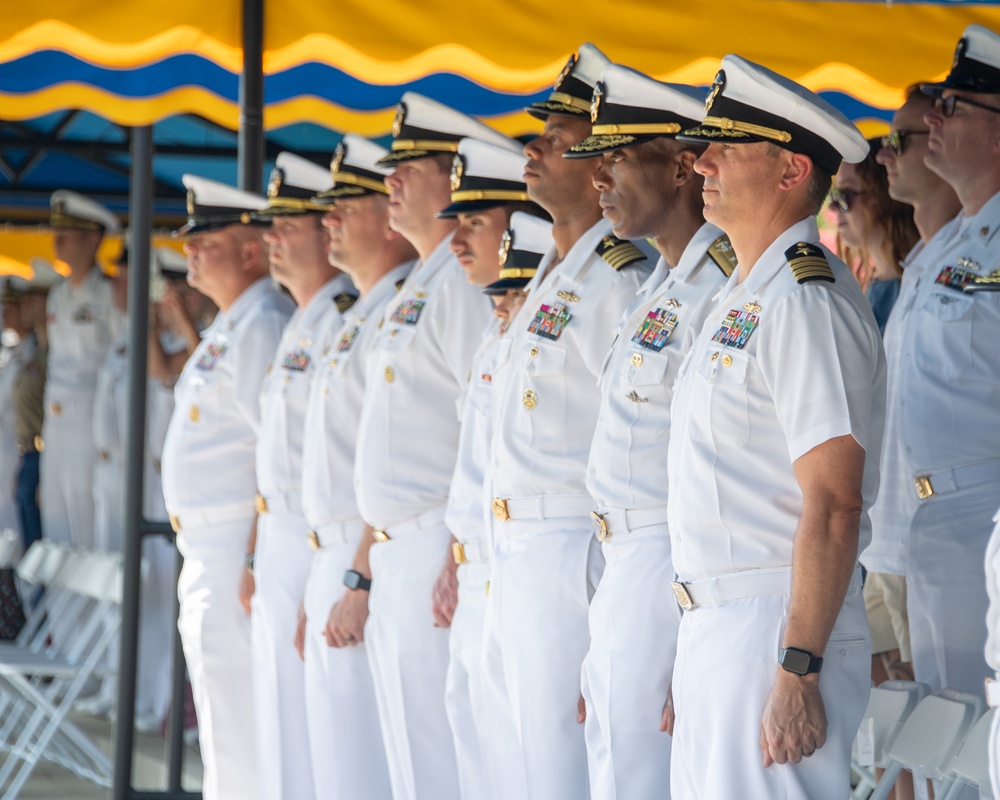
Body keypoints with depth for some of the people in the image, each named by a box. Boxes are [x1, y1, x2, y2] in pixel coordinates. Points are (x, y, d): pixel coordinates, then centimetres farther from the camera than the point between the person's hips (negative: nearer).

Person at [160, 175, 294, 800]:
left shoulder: (263, 327, -15)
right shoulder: (229, 329, 17)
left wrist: (254, 559, -24)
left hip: (237, 551, -11)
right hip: (207, 551, 11)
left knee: (242, 737, -8)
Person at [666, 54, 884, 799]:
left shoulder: (806, 300, -14)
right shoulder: (745, 297, 17)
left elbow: (834, 503, -21)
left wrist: (798, 672, -25)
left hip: (778, 628, -10)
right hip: (715, 623, 10)